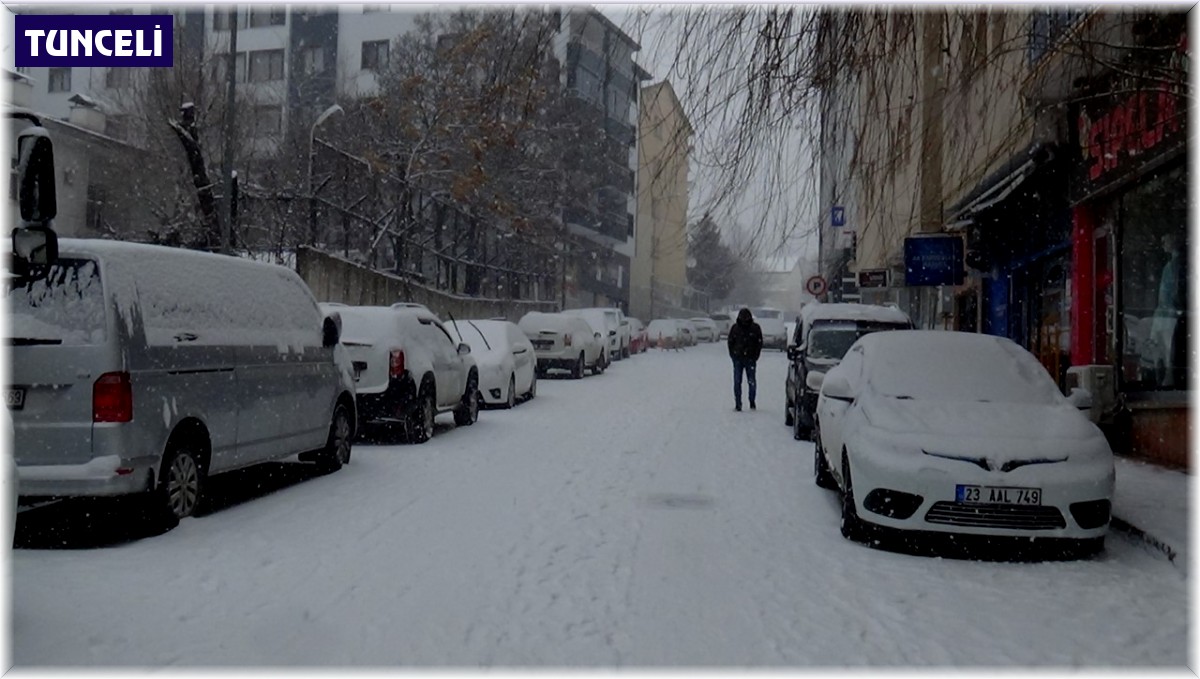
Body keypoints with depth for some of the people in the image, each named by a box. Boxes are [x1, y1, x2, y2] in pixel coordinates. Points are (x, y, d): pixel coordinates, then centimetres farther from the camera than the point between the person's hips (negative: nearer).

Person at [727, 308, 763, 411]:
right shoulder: (735, 328, 5)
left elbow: (759, 343, 6)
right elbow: (730, 342, 12)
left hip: (750, 359, -1)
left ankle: (752, 402, 16)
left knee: (752, 381, 0)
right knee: (737, 382, -2)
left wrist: (755, 356, -2)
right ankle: (738, 404, 3)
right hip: (738, 359, 1)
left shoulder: (755, 328, 1)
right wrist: (733, 355, 3)